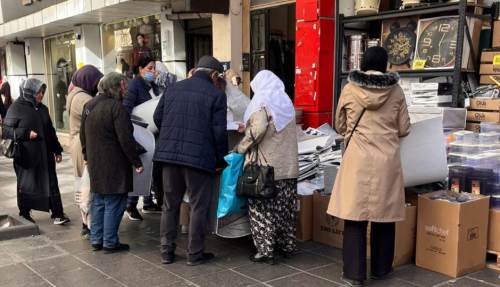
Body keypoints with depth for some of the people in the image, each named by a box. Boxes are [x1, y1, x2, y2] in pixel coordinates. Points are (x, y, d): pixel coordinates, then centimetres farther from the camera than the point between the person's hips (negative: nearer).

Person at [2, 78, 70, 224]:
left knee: (51, 183, 3)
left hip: (45, 155, 5)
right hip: (26, 156, -5)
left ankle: (57, 214, 7)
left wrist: (57, 150, 16)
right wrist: (26, 134, -20)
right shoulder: (17, 108, -7)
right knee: (26, 185, 9)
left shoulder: (42, 108, 10)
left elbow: (50, 131, 16)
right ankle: (24, 215, 25)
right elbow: (6, 130, -8)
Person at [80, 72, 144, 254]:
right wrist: (136, 162, -15)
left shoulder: (89, 106, 10)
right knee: (114, 204, 1)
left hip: (95, 164, 8)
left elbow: (83, 135, 19)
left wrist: (87, 156, 30)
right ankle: (110, 243, 7)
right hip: (114, 166, -8)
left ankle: (96, 240, 23)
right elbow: (125, 139, -20)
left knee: (98, 202, 17)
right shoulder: (116, 106, -17)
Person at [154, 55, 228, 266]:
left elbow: (158, 117, 14)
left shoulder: (174, 89, 12)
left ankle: (167, 251, 21)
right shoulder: (216, 94, -5)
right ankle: (195, 254, 14)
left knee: (170, 204, 16)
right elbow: (219, 131, -9)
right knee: (199, 206, 7)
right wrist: (221, 158, 3)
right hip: (199, 156, -5)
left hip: (169, 154, 5)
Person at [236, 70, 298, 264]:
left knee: (262, 209, 0)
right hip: (288, 166, 7)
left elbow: (258, 129, -21)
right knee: (285, 207, 13)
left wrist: (242, 147, -8)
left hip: (265, 166, -7)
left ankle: (265, 250, 2)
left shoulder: (262, 102, -5)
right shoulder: (286, 102, 15)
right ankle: (287, 245, 22)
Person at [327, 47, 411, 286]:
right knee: (384, 215, 13)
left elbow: (339, 127, 10)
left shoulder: (349, 89, -2)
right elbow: (404, 130, 7)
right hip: (387, 160, 2)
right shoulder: (396, 92, 0)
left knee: (355, 216, 4)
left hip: (358, 160, -1)